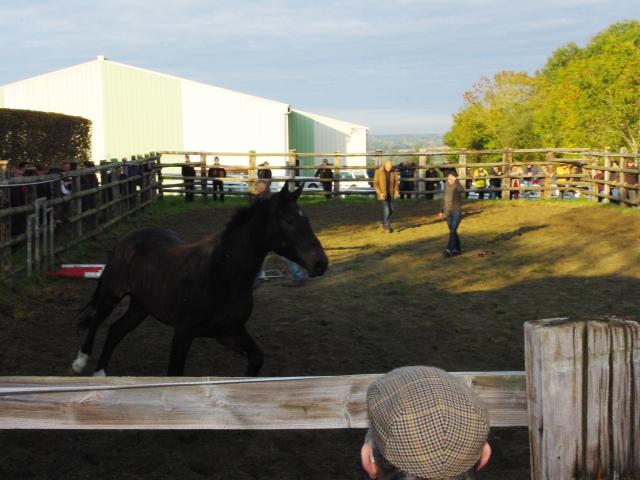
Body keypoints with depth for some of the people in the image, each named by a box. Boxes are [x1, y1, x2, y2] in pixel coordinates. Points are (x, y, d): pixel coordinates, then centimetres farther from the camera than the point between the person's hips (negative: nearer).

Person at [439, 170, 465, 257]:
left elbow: (462, 190, -38)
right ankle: (457, 249, 23)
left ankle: (449, 249, -21)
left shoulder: (458, 186, -12)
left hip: (457, 211, -6)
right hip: (448, 212, 6)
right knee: (452, 231, 11)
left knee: (453, 230, -15)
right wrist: (442, 211, 17)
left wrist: (456, 181, -38)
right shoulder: (446, 185, 5)